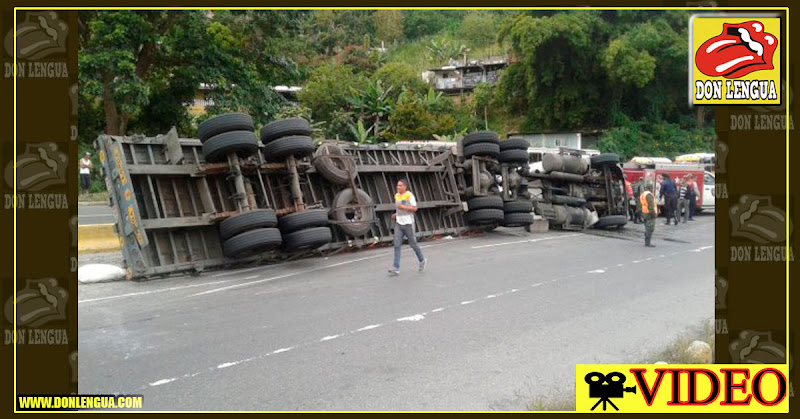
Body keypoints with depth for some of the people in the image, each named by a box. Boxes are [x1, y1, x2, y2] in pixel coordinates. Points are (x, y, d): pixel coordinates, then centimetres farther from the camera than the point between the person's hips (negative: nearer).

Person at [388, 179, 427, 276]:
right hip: (398, 223, 6)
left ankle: (422, 261, 30)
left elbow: (414, 208, -11)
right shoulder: (396, 196, 13)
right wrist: (396, 214, 11)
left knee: (413, 243, 6)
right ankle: (396, 268, -8)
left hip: (408, 223, -6)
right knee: (397, 245, -5)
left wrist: (404, 207, -22)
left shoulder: (409, 195, -8)